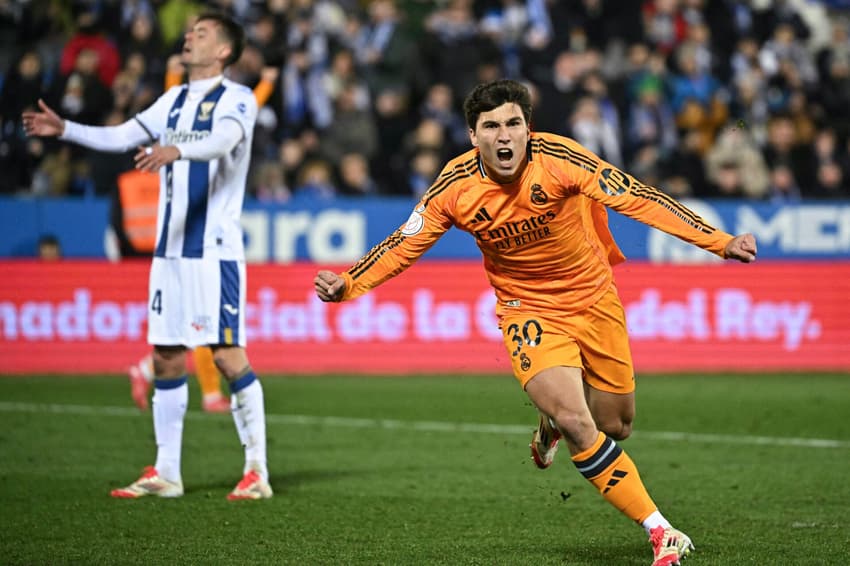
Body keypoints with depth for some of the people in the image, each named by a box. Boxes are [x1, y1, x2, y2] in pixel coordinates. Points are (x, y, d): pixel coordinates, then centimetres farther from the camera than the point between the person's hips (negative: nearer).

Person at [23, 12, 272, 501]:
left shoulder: (236, 99, -5)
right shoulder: (174, 101, 16)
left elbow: (223, 140, -26)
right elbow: (119, 137, 15)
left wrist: (176, 149, -44)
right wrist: (64, 129, 2)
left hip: (215, 250, -7)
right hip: (170, 250, 7)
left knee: (228, 355, -10)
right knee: (166, 359, 6)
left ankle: (257, 472, -5)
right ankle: (166, 473, 12)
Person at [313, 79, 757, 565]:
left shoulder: (558, 159, -22)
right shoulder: (456, 188, -16)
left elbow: (635, 198, -25)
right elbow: (403, 245, -4)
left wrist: (719, 242, -30)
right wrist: (347, 284, -19)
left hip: (594, 299, 1)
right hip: (528, 311, -1)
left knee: (616, 427, 10)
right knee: (577, 425, -21)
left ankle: (554, 423, 48)